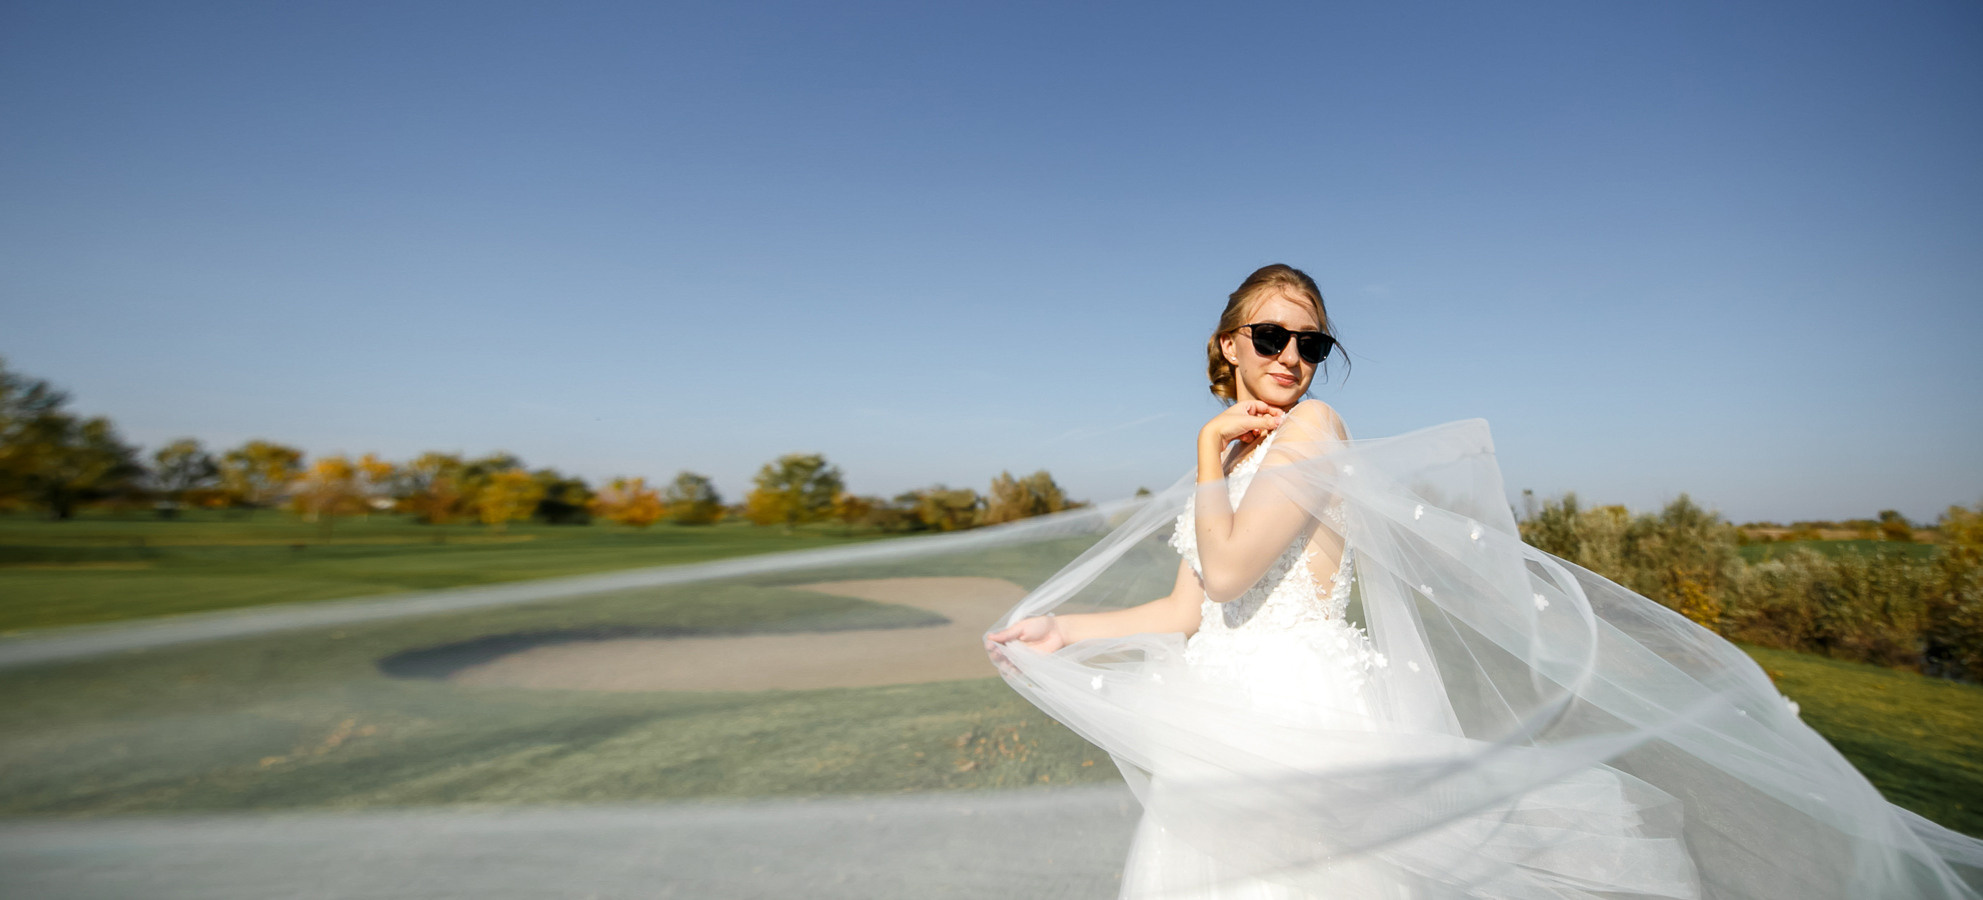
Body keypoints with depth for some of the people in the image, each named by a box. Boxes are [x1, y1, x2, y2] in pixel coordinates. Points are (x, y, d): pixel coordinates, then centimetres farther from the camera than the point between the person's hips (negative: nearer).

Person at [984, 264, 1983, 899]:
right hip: (1227, 731, 8)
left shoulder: (1312, 431, -10)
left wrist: (1210, 456, -8)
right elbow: (1190, 613, 10)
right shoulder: (1226, 460, 12)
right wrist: (1065, 629, 11)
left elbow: (1230, 570, -21)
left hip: (1307, 721, -7)